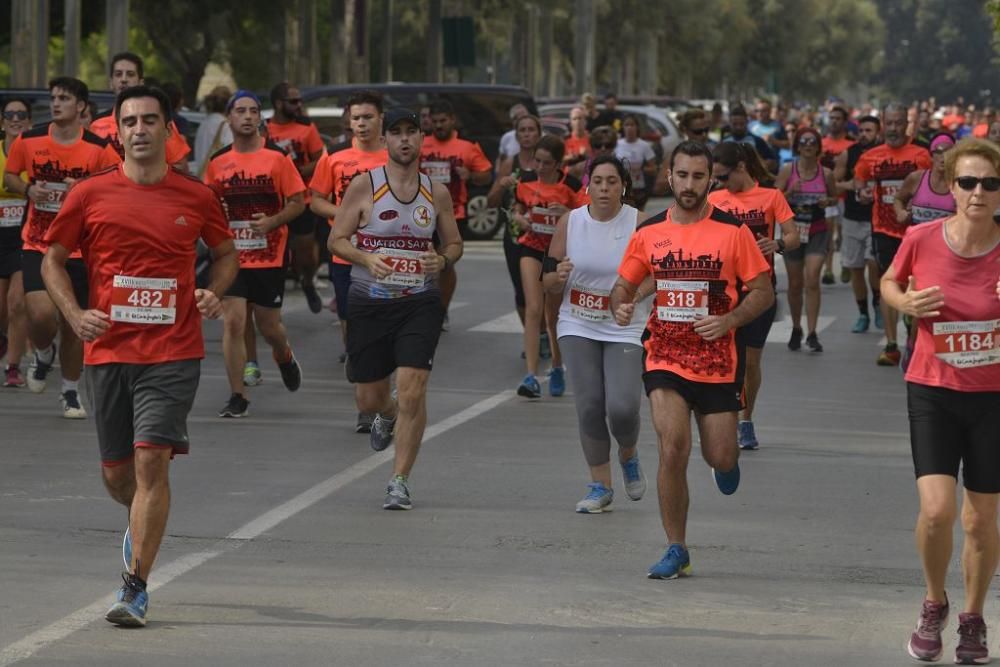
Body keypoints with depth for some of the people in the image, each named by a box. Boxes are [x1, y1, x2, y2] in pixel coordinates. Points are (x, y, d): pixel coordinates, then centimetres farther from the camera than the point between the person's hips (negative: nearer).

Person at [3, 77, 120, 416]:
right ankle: (44, 354, 17)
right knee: (41, 314, -19)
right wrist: (28, 189, -9)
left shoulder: (98, 148, -5)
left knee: (74, 324, 8)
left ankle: (71, 391, 28)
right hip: (37, 245, 0)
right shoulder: (29, 141, -1)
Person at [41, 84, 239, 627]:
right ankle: (141, 522, 45)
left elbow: (226, 253, 19)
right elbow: (53, 260, 10)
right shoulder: (90, 195, 1)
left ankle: (135, 587, -9)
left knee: (152, 460, -14)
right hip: (109, 351, 2)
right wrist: (75, 316, -5)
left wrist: (214, 293, -1)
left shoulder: (196, 197, 2)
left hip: (173, 353, -2)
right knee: (116, 472, 9)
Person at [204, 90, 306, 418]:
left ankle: (285, 357, 45)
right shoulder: (218, 162, 4)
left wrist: (272, 221, -18)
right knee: (233, 323, -9)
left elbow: (298, 203, -1)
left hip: (269, 257, -1)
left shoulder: (277, 157, -3)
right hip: (231, 255, 1)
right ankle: (238, 397, -2)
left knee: (269, 326, 9)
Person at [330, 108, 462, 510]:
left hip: (420, 303, 0)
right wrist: (367, 259, -20)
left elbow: (454, 243, 16)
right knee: (369, 398, 7)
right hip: (370, 302, 0)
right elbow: (337, 240, -1)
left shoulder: (437, 193, 5)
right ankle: (388, 416, 46)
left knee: (412, 390, -15)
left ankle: (399, 481, -6)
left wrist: (443, 260, -8)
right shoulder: (364, 186, -2)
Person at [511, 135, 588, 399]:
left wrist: (568, 213, -30)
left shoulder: (571, 185, -13)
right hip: (532, 248, 1)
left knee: (554, 314, 10)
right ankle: (532, 376, -19)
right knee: (533, 310, -13)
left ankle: (557, 368, 34)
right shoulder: (526, 181, -4)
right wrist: (520, 219, -9)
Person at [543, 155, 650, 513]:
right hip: (578, 327, 2)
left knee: (622, 407, -14)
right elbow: (551, 287, 5)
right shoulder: (569, 222, -1)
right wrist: (558, 276, -18)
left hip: (625, 330, -2)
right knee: (589, 406, -5)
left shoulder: (640, 224, -7)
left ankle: (628, 456, 21)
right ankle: (601, 486, 10)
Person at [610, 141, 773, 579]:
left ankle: (727, 459, 44)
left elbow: (763, 292, -2)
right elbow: (624, 284, 14)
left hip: (716, 360, -1)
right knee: (672, 450, -15)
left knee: (720, 459, 3)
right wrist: (621, 306, -10)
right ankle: (676, 551, -2)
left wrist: (728, 321, -19)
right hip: (665, 359, 1)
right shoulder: (649, 232, 2)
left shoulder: (732, 231, -5)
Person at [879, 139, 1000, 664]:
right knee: (937, 509, -16)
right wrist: (906, 303, -11)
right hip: (933, 390, 0)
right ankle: (934, 604, 12)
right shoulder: (922, 239, -11)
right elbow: (889, 283, 11)